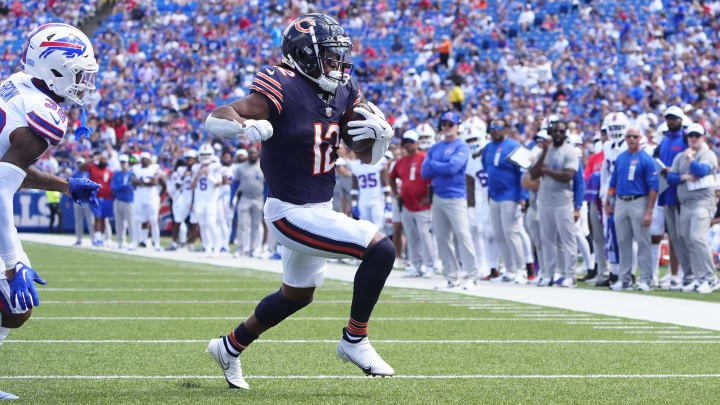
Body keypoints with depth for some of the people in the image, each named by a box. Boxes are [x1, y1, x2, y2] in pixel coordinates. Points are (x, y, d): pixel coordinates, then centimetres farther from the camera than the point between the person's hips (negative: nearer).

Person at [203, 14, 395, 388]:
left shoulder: (342, 92, 2)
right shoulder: (284, 92, -20)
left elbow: (370, 156, 10)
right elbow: (214, 119, -23)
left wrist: (381, 133, -12)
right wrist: (245, 125, -43)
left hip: (320, 209, 9)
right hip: (291, 214, -9)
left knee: (297, 295, 26)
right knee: (380, 249, -19)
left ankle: (230, 347, 45)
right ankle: (354, 340, -3)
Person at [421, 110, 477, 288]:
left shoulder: (461, 147, -3)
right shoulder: (435, 148, 15)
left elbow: (453, 167, -18)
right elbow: (424, 172, 7)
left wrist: (433, 165, -4)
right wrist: (443, 168, -7)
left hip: (455, 198, -7)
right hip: (437, 197, 7)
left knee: (462, 235, -13)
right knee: (441, 239, 6)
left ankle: (471, 275, -10)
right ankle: (451, 276, 11)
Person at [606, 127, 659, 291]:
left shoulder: (647, 159, -6)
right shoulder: (620, 159, 13)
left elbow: (653, 187, -10)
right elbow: (613, 183, 21)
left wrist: (649, 211, -16)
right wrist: (609, 203, 13)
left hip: (639, 202, -6)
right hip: (620, 202, 6)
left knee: (643, 242, -5)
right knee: (623, 242, 8)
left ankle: (645, 279, -3)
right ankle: (624, 278, 14)